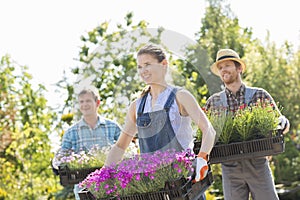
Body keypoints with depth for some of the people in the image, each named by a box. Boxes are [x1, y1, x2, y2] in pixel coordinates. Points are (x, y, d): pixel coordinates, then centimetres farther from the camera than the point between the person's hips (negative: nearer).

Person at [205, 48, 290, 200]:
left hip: (258, 165, -1)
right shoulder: (214, 101, 9)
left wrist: (282, 123, -15)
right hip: (230, 168, 1)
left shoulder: (260, 95, 5)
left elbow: (281, 120, 9)